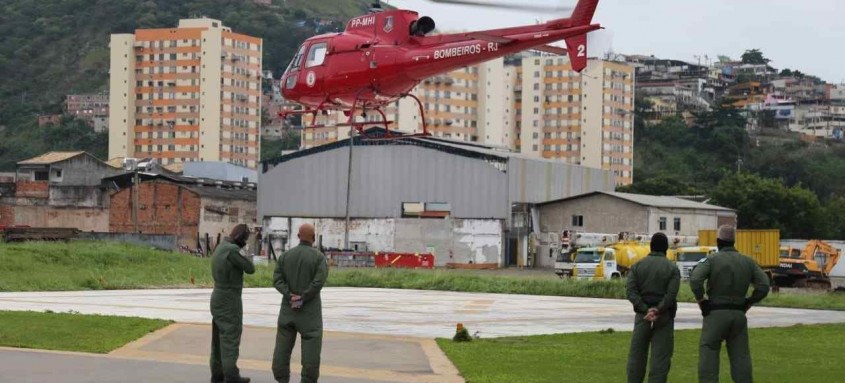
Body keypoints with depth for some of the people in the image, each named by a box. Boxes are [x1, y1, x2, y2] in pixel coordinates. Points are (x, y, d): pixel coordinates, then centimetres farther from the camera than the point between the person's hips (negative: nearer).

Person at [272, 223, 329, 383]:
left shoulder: (285, 255, 5)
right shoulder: (319, 257, -7)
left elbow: (277, 279, -5)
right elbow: (319, 281, -19)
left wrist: (290, 296, -13)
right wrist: (303, 298, -15)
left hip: (288, 307, 4)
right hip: (310, 308, -4)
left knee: (283, 345, 7)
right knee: (311, 346, -1)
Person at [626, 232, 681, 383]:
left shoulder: (637, 266, 5)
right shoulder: (672, 268, -1)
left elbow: (630, 290, -8)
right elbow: (671, 294, -14)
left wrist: (646, 310, -13)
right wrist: (658, 310, -17)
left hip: (643, 315, 2)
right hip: (664, 317, -2)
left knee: (637, 354, 10)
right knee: (661, 357, 0)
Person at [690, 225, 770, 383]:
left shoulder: (711, 260, -6)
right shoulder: (747, 262, 8)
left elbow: (695, 281, -21)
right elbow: (764, 285, 2)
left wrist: (701, 301, -8)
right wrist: (749, 303, 8)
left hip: (716, 313, -4)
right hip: (739, 315, 4)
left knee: (708, 352, -1)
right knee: (740, 355, 9)